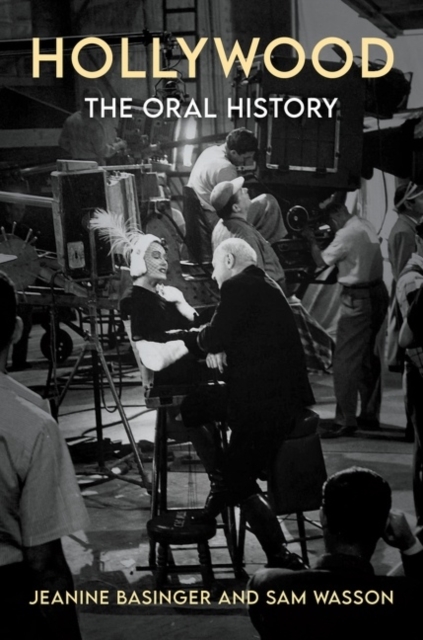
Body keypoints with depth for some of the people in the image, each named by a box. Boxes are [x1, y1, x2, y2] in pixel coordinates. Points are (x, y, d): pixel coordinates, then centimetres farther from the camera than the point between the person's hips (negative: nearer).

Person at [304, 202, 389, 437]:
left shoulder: (346, 235, -17)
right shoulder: (366, 226, 7)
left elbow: (321, 260, -8)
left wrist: (312, 240, 7)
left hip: (358, 299, -9)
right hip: (378, 293, 9)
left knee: (345, 360, -6)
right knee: (369, 356, 17)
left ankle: (345, 421, -7)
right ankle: (370, 415, 25)